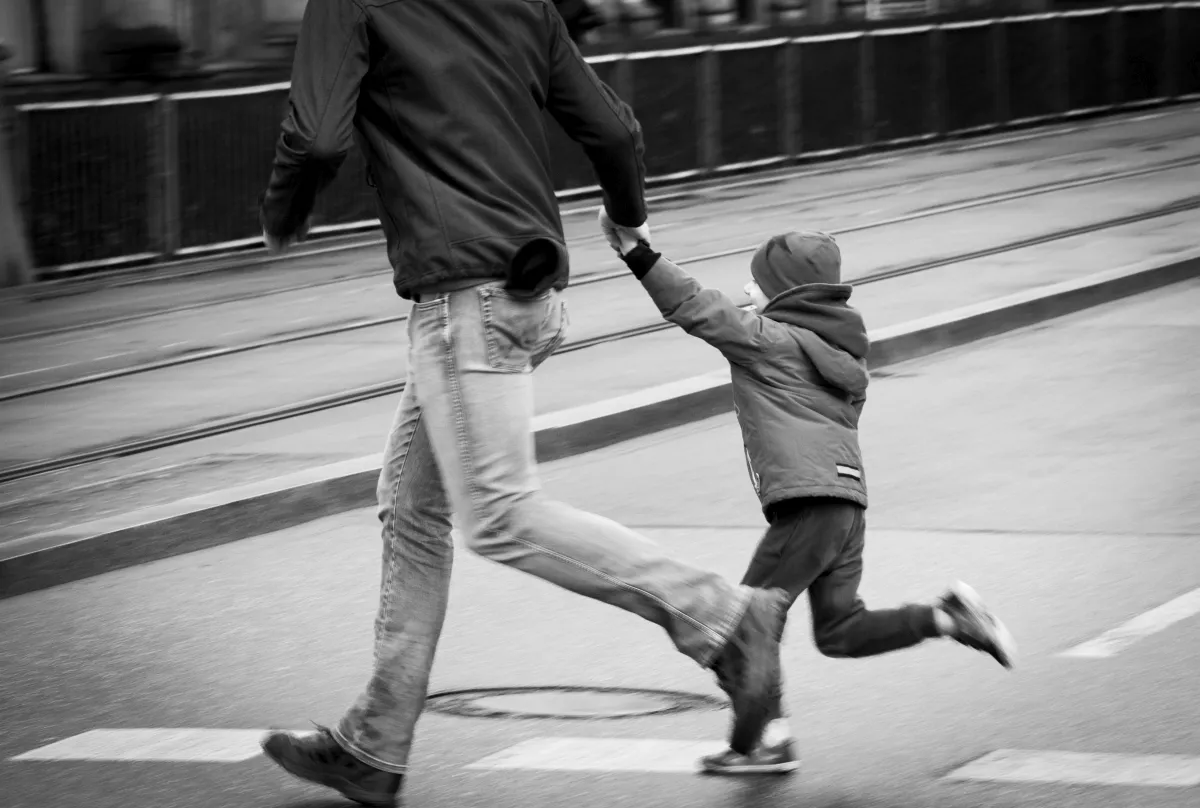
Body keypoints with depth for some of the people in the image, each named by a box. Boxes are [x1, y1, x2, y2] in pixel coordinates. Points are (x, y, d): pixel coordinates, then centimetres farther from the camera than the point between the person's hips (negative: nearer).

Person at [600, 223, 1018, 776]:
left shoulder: (769, 340, -1)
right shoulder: (844, 349, 21)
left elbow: (698, 310, -7)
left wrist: (638, 254, -9)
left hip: (806, 503, -8)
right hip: (849, 503, 8)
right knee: (841, 632, 13)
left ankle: (770, 737, -3)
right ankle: (948, 616, 0)